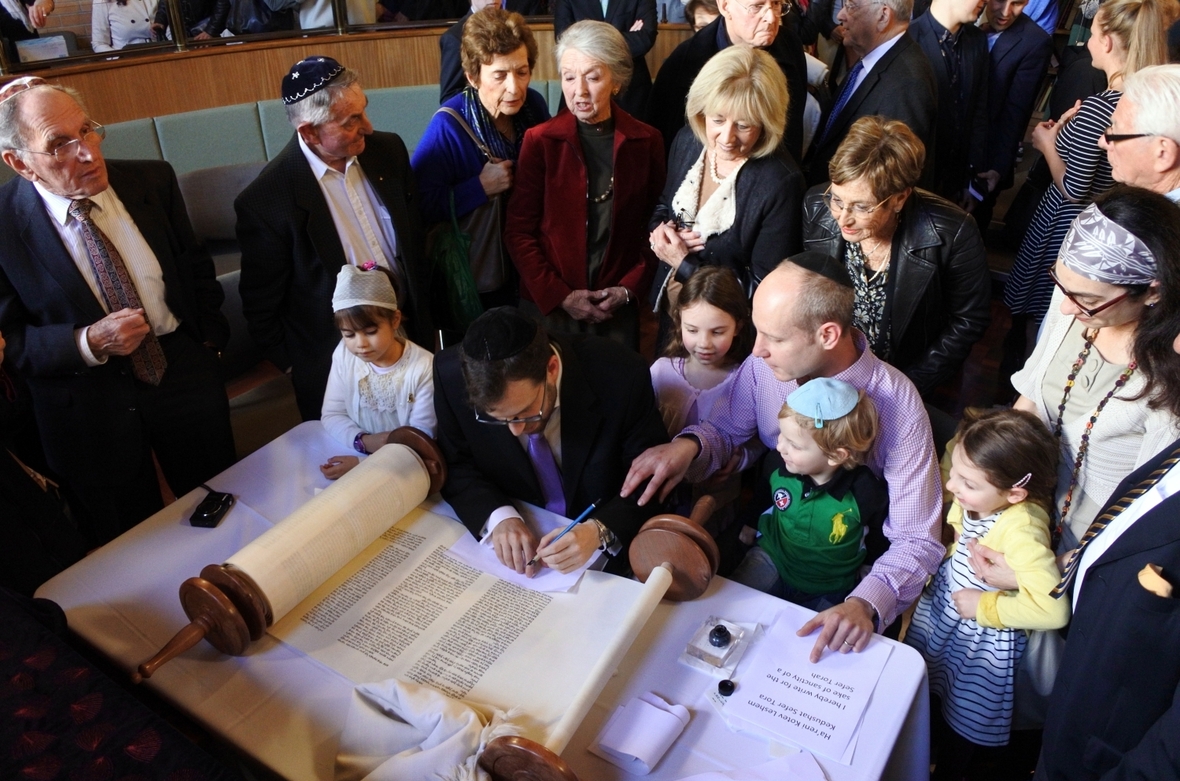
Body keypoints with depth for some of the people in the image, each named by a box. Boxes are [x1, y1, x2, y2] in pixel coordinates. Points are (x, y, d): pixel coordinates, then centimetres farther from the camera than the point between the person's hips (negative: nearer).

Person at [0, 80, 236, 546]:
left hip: (185, 368, 3)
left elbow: (195, 264, 9)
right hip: (86, 400, -2)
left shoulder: (152, 180, -7)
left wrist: (208, 336, 5)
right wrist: (89, 343, -26)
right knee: (128, 542, 16)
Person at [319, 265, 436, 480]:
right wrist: (362, 441, -17)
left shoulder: (424, 367, -16)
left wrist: (363, 463, -23)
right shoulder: (343, 354, -3)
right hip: (356, 453, 2)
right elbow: (332, 415, 2)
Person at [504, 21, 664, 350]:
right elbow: (519, 230, -4)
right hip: (548, 304, -1)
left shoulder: (646, 141, -2)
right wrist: (559, 295, -11)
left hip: (617, 306, 1)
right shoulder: (540, 140, -6)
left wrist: (630, 289, -7)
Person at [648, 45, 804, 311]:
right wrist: (660, 233, -9)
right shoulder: (686, 140, -5)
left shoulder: (782, 183, -21)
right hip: (667, 306, 3)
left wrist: (685, 264, -18)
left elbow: (764, 290, -18)